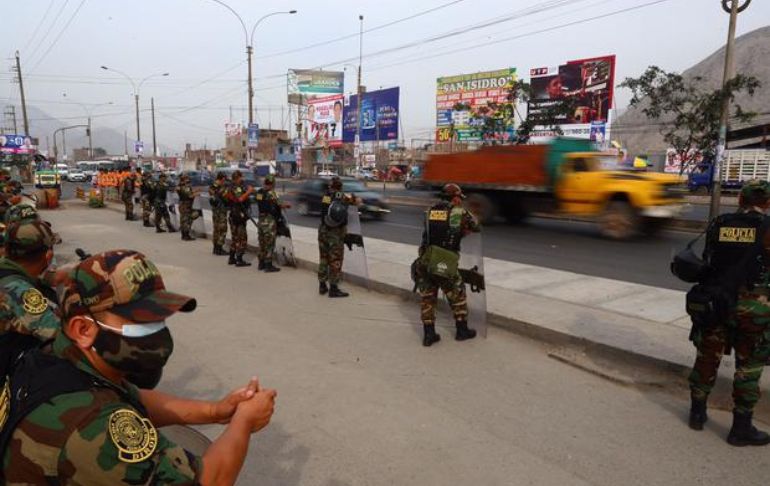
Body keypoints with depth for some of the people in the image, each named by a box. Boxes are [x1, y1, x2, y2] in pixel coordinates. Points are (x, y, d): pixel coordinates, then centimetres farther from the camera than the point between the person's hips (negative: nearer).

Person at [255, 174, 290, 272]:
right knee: (269, 244, -1)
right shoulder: (271, 193, -18)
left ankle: (261, 263, 24)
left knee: (262, 243, 15)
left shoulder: (259, 192, 6)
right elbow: (278, 205, -18)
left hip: (261, 220, 8)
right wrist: (286, 205, 2)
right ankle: (268, 265, 2)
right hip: (270, 221, -8)